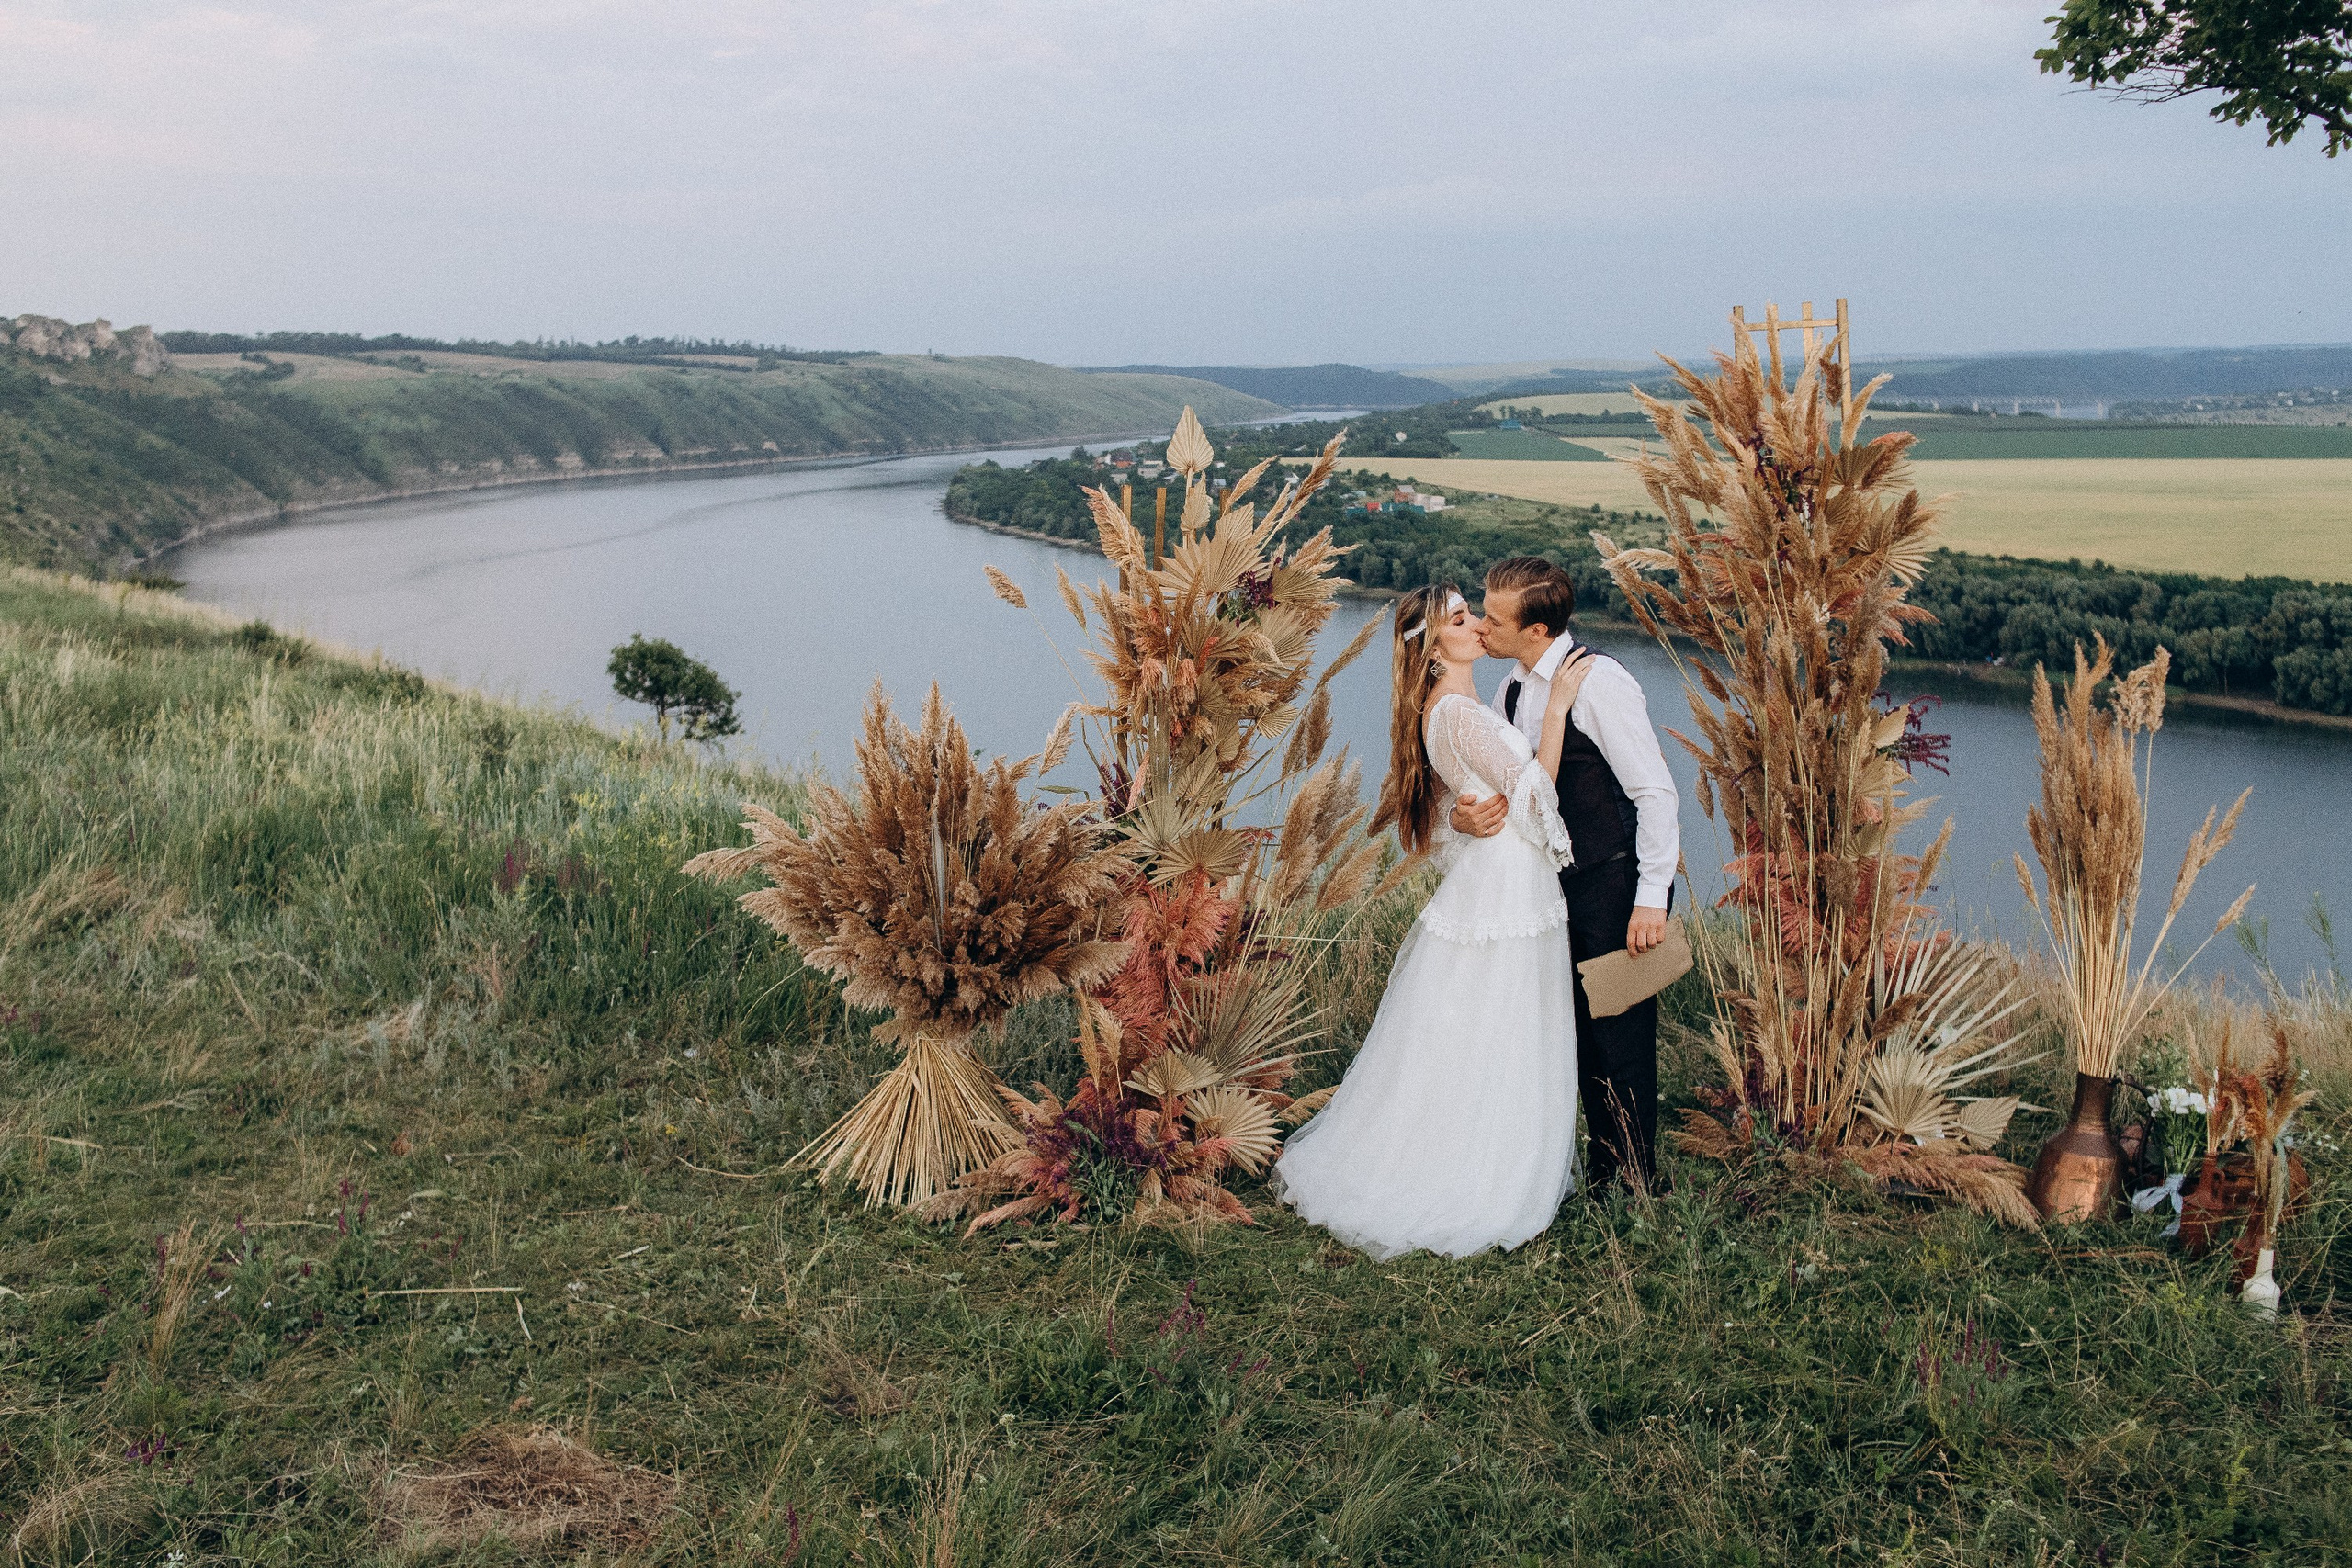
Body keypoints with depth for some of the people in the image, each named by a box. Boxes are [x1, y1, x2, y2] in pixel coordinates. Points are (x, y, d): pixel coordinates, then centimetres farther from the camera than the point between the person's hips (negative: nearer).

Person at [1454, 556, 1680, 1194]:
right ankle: (1599, 1171, 33)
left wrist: (1651, 900, -23)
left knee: (1622, 1035, 1)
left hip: (1619, 882, -8)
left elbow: (1656, 792, -20)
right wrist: (1462, 814, -18)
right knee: (1585, 1029, 18)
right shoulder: (1514, 688, 4)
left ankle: (1640, 1186, 17)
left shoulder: (1598, 683, -21)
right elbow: (1478, 777, 7)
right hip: (1566, 883, 8)